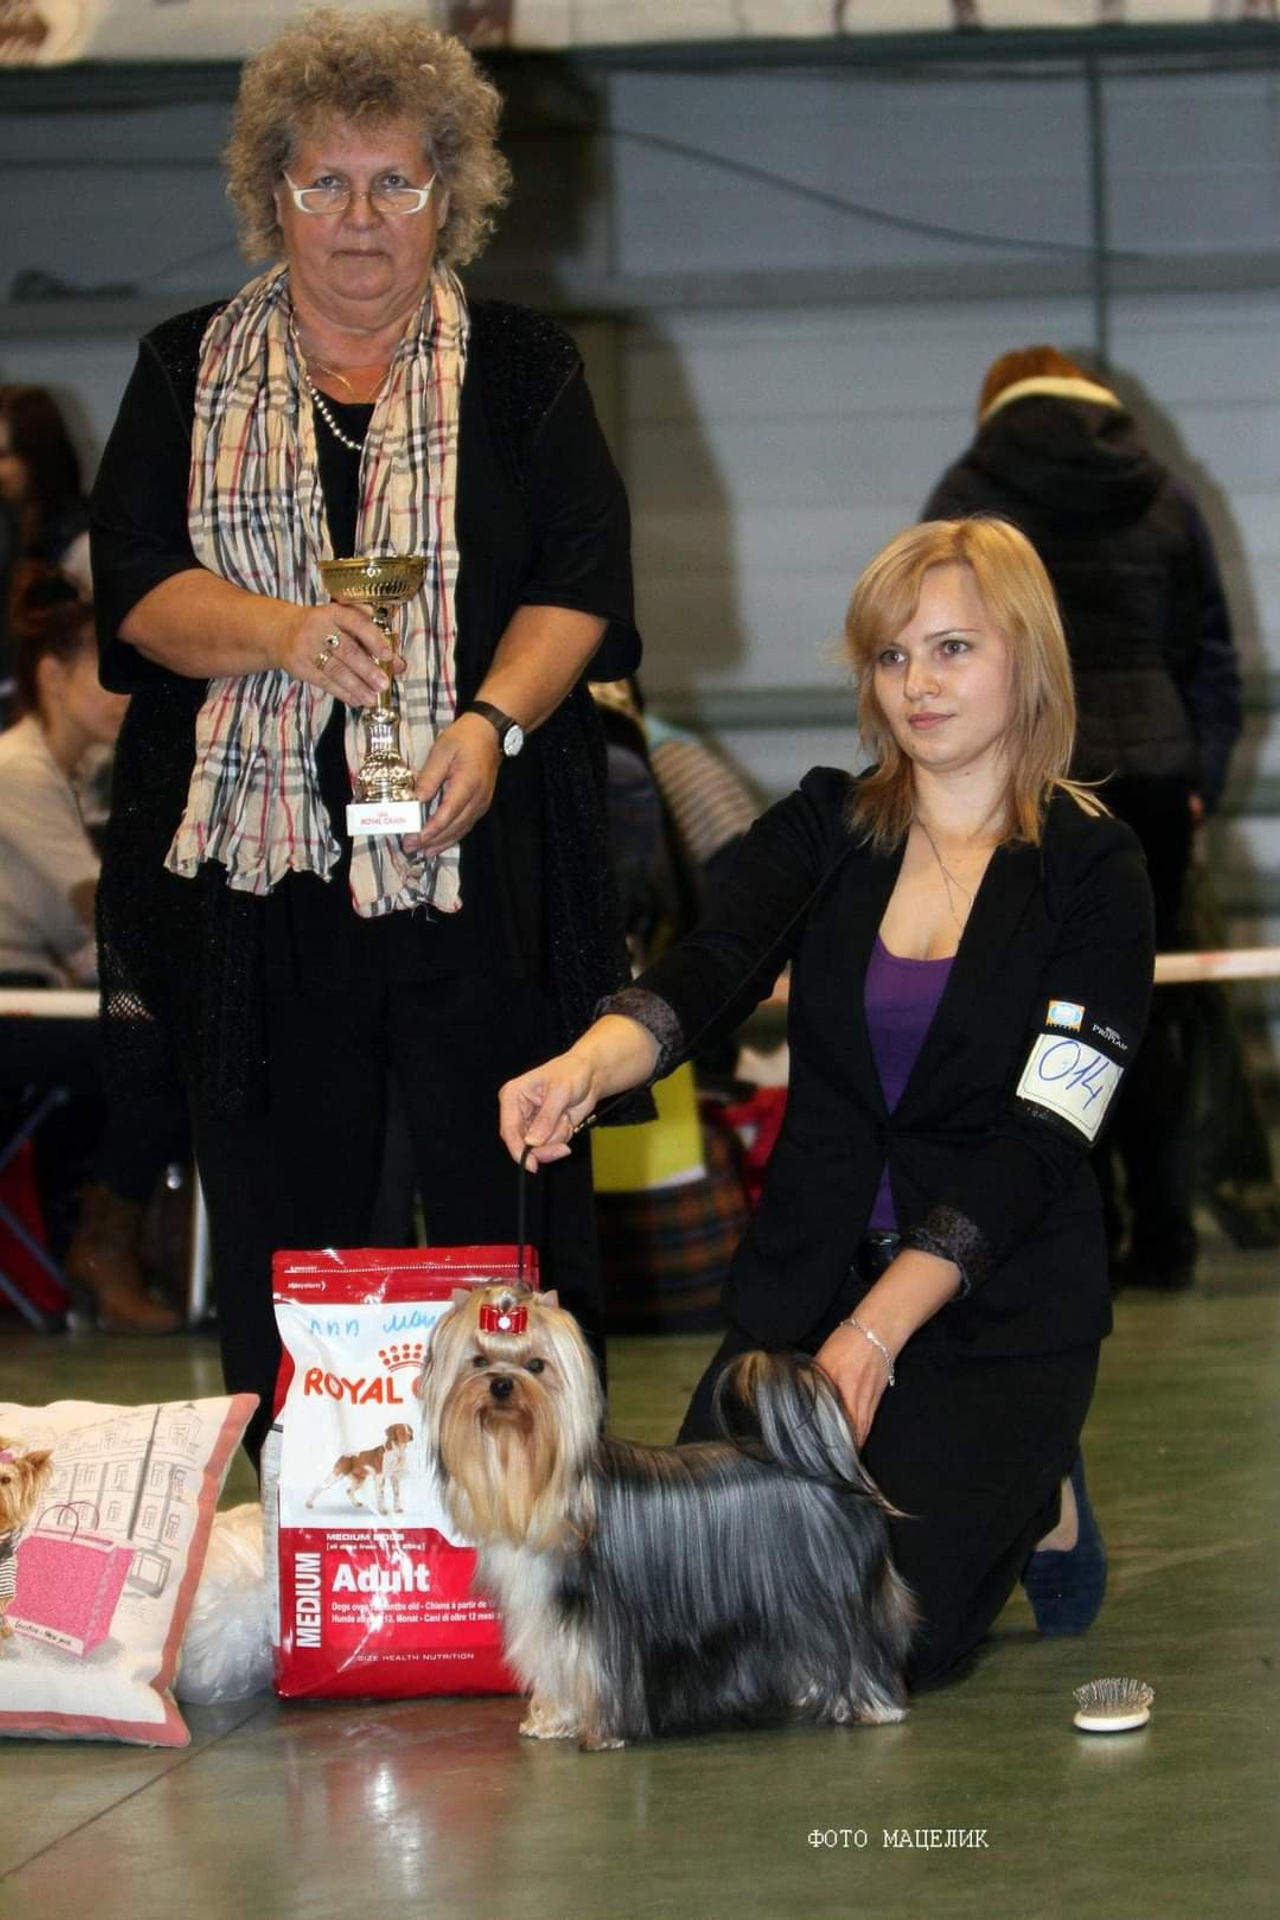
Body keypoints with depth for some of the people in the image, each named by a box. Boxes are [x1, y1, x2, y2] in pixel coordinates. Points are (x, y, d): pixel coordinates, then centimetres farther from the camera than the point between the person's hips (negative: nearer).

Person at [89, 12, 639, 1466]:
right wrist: (279, 631, -18)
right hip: (253, 857, 1)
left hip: (479, 852, -1)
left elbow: (582, 584, 2)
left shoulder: (522, 371, 9)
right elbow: (134, 584, 2)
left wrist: (492, 719, -17)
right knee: (282, 1220, 4)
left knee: (500, 1206, -1)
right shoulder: (191, 375, 12)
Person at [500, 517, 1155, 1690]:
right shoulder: (824, 832, 5)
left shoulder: (1090, 869, -5)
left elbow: (1035, 1142, -11)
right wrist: (586, 1064, -37)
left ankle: (1033, 1505, 12)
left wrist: (877, 1332, -20)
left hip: (999, 1303, -3)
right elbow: (704, 977, -13)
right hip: (808, 1277, 4)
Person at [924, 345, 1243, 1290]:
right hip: (1151, 777, 3)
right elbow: (1212, 655, 12)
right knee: (1147, 1012, 9)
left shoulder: (971, 494, 2)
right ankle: (1163, 1236, 8)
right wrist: (1201, 778, 14)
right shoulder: (1163, 496, 12)